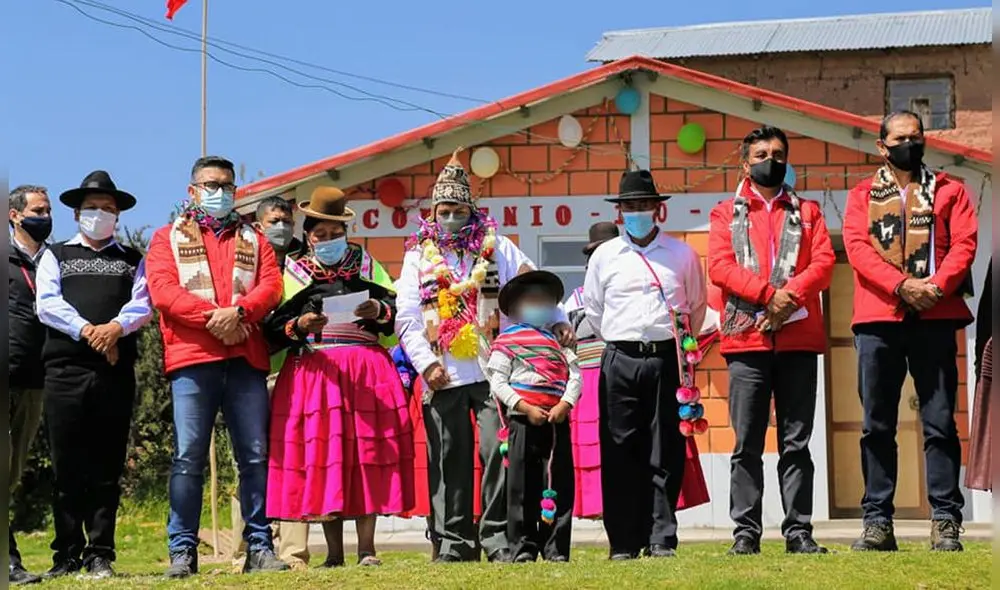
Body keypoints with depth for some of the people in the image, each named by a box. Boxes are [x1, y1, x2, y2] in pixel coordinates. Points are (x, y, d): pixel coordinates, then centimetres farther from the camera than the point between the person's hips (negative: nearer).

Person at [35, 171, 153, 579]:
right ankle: (68, 555, 1)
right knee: (68, 466, -2)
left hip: (116, 371, 1)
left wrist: (116, 327, -16)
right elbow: (47, 304, 1)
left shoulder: (132, 260, 19)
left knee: (107, 466, 0)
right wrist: (87, 331, -13)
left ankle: (100, 555, 1)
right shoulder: (56, 255, 16)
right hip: (65, 368, -1)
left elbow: (143, 304, 4)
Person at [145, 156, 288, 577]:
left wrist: (238, 311, -13)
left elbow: (271, 285, 7)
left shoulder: (252, 240, 22)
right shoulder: (168, 238, 15)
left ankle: (260, 546, 4)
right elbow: (162, 290, -1)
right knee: (188, 457, -6)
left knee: (256, 456, 0)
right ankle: (182, 551, -3)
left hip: (246, 358, 2)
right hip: (191, 358, -2)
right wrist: (211, 316, -13)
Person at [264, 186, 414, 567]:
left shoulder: (365, 264, 15)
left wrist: (378, 310, -11)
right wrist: (299, 325, -16)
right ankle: (334, 552, -1)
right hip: (314, 371, 0)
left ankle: (367, 548, -5)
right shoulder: (294, 272, 11)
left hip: (366, 370, 1)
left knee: (366, 452, -6)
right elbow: (272, 328, 2)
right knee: (322, 454, -5)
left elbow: (399, 310, 8)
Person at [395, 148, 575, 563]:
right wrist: (426, 363, -4)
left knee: (499, 451, -8)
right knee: (450, 460, 3)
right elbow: (407, 319, 7)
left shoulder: (495, 246, 12)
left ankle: (497, 536, -2)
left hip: (493, 372, -1)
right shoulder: (418, 256, 12)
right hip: (444, 377, 1)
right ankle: (454, 541, 9)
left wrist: (557, 322, -7)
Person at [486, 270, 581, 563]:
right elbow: (498, 382, -1)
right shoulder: (506, 341, 5)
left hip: (557, 420, 3)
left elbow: (575, 375, 8)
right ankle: (523, 546, 4)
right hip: (523, 421, -3)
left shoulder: (558, 340, 16)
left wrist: (565, 404, -9)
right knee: (522, 486, -2)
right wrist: (526, 408, -11)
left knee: (559, 485, 1)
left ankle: (556, 548, 5)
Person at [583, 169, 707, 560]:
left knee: (665, 453, -2)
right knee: (620, 453, -3)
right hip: (619, 362, 0)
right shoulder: (604, 256, 10)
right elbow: (593, 312, 19)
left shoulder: (682, 255, 9)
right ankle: (624, 542, 1)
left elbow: (696, 308, 17)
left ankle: (661, 539, 0)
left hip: (666, 360, 0)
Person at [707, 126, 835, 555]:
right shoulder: (726, 214, 12)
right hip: (747, 340, -1)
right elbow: (719, 266, -2)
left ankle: (799, 532, 3)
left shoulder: (807, 211, 17)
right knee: (747, 444, -2)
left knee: (796, 443, 2)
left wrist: (789, 296, -14)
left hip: (799, 339, 1)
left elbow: (824, 261, 3)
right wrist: (768, 294, -15)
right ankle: (746, 532, 0)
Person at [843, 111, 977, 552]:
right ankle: (878, 522, 3)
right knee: (877, 426, 1)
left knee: (940, 424, -3)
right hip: (878, 320, 1)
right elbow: (857, 249, 0)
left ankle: (946, 522, -3)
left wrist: (936, 286, -15)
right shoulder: (862, 196, 14)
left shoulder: (949, 191, 14)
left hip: (934, 318, -1)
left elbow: (964, 244, 2)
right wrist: (902, 285, -15)